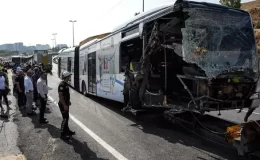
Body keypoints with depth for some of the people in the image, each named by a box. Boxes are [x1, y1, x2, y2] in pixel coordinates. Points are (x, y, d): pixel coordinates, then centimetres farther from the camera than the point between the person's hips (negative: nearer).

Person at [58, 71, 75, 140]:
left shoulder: (66, 84, 9)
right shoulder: (62, 85, -21)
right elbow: (60, 96, -24)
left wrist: (68, 101, 22)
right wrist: (64, 105, -25)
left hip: (66, 103, 10)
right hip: (63, 104, -10)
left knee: (67, 117, 18)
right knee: (65, 118, -6)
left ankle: (67, 130, 32)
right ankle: (62, 134, 2)